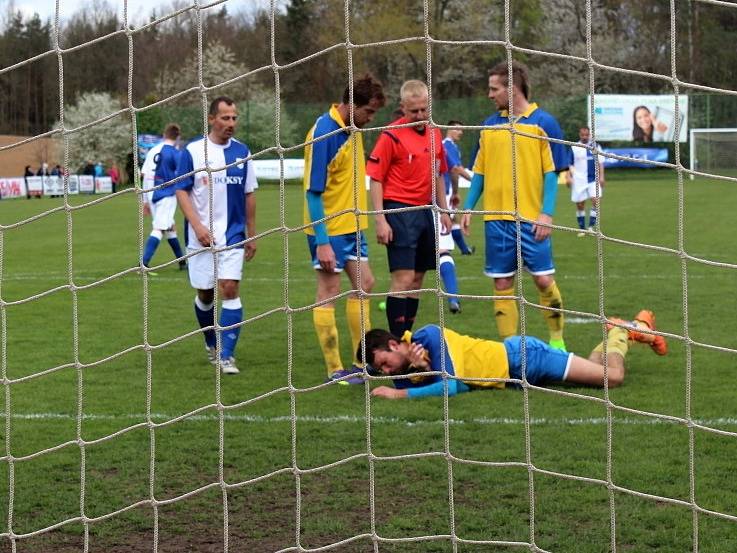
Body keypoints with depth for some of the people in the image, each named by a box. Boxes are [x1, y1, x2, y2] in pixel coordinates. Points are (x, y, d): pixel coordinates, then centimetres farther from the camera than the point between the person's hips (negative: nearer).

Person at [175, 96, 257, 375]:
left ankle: (226, 355, -10)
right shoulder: (193, 151, -4)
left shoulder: (242, 152, 5)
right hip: (201, 237, -1)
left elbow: (249, 194, 11)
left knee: (230, 289, -12)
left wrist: (252, 235, 10)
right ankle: (211, 345, 32)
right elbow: (181, 191, -4)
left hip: (233, 235, 1)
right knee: (205, 294, 8)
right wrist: (197, 226, -15)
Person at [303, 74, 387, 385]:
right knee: (329, 292, -2)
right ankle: (335, 371, 4)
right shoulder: (324, 133, -21)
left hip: (352, 225, 9)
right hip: (329, 228, -9)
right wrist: (322, 242, -23)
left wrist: (361, 220, 16)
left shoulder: (353, 129, 5)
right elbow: (313, 192, -21)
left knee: (364, 284, 13)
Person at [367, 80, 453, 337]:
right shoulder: (391, 136, -10)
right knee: (403, 279, -10)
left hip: (426, 210, 7)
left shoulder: (434, 134, 10)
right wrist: (380, 219, -15)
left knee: (418, 278, 10)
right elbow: (375, 178, -10)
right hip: (399, 211, -7)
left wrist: (443, 211, 18)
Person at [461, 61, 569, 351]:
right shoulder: (490, 125, 10)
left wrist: (547, 213, -12)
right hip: (496, 218, 4)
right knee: (502, 285, 4)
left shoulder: (543, 122, -2)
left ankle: (557, 340, 12)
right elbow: (479, 171, 15)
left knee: (544, 280, -4)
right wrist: (468, 209, 7)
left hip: (532, 218, -4)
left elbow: (551, 172, -4)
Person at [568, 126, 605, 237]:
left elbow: (600, 163, 8)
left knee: (595, 200, -15)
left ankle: (591, 226, -7)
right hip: (579, 180, 0)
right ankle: (582, 229, 15)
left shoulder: (595, 146, 6)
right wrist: (569, 177, -5)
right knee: (580, 205, 4)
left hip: (593, 179, 0)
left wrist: (601, 177, 0)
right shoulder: (574, 148, 3)